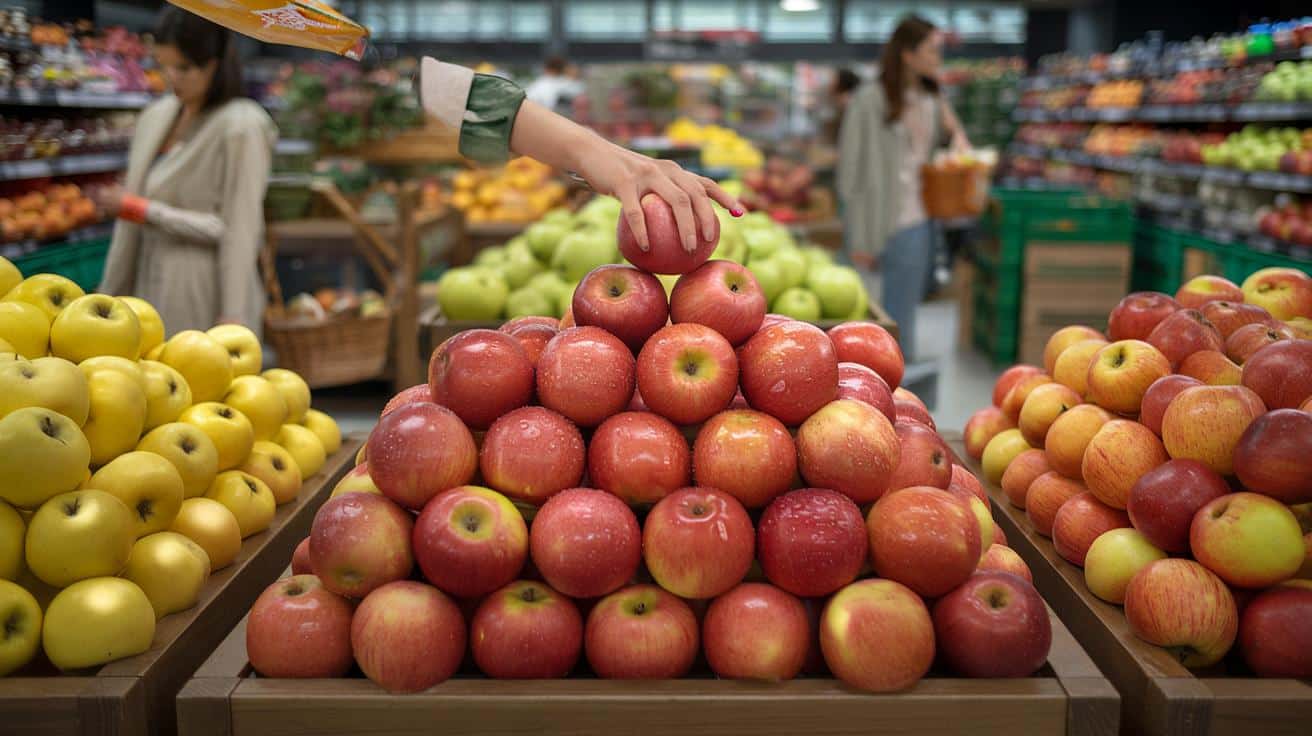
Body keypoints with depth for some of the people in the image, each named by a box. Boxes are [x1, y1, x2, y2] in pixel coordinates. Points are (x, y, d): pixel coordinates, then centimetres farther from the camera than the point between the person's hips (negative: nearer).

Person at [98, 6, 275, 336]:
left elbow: (240, 231, -14)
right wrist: (111, 299, 12)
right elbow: (131, 229, 12)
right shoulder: (154, 119, 10)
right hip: (156, 298, 7)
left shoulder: (241, 127, -11)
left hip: (207, 303, -7)